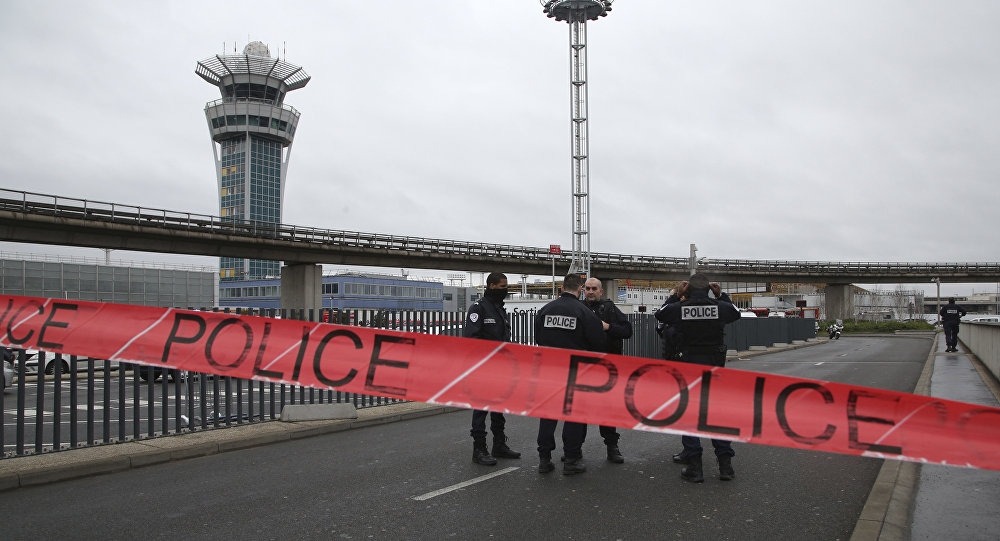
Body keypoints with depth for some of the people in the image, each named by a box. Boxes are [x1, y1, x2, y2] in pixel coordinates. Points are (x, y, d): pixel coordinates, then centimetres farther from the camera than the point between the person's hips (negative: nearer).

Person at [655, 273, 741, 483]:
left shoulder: (679, 308, -8)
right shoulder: (720, 307, -3)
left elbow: (659, 313, 12)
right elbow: (736, 312, 20)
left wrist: (676, 296, 15)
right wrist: (721, 295, 22)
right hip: (715, 368, 2)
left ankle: (694, 467, 5)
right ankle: (725, 464, 11)